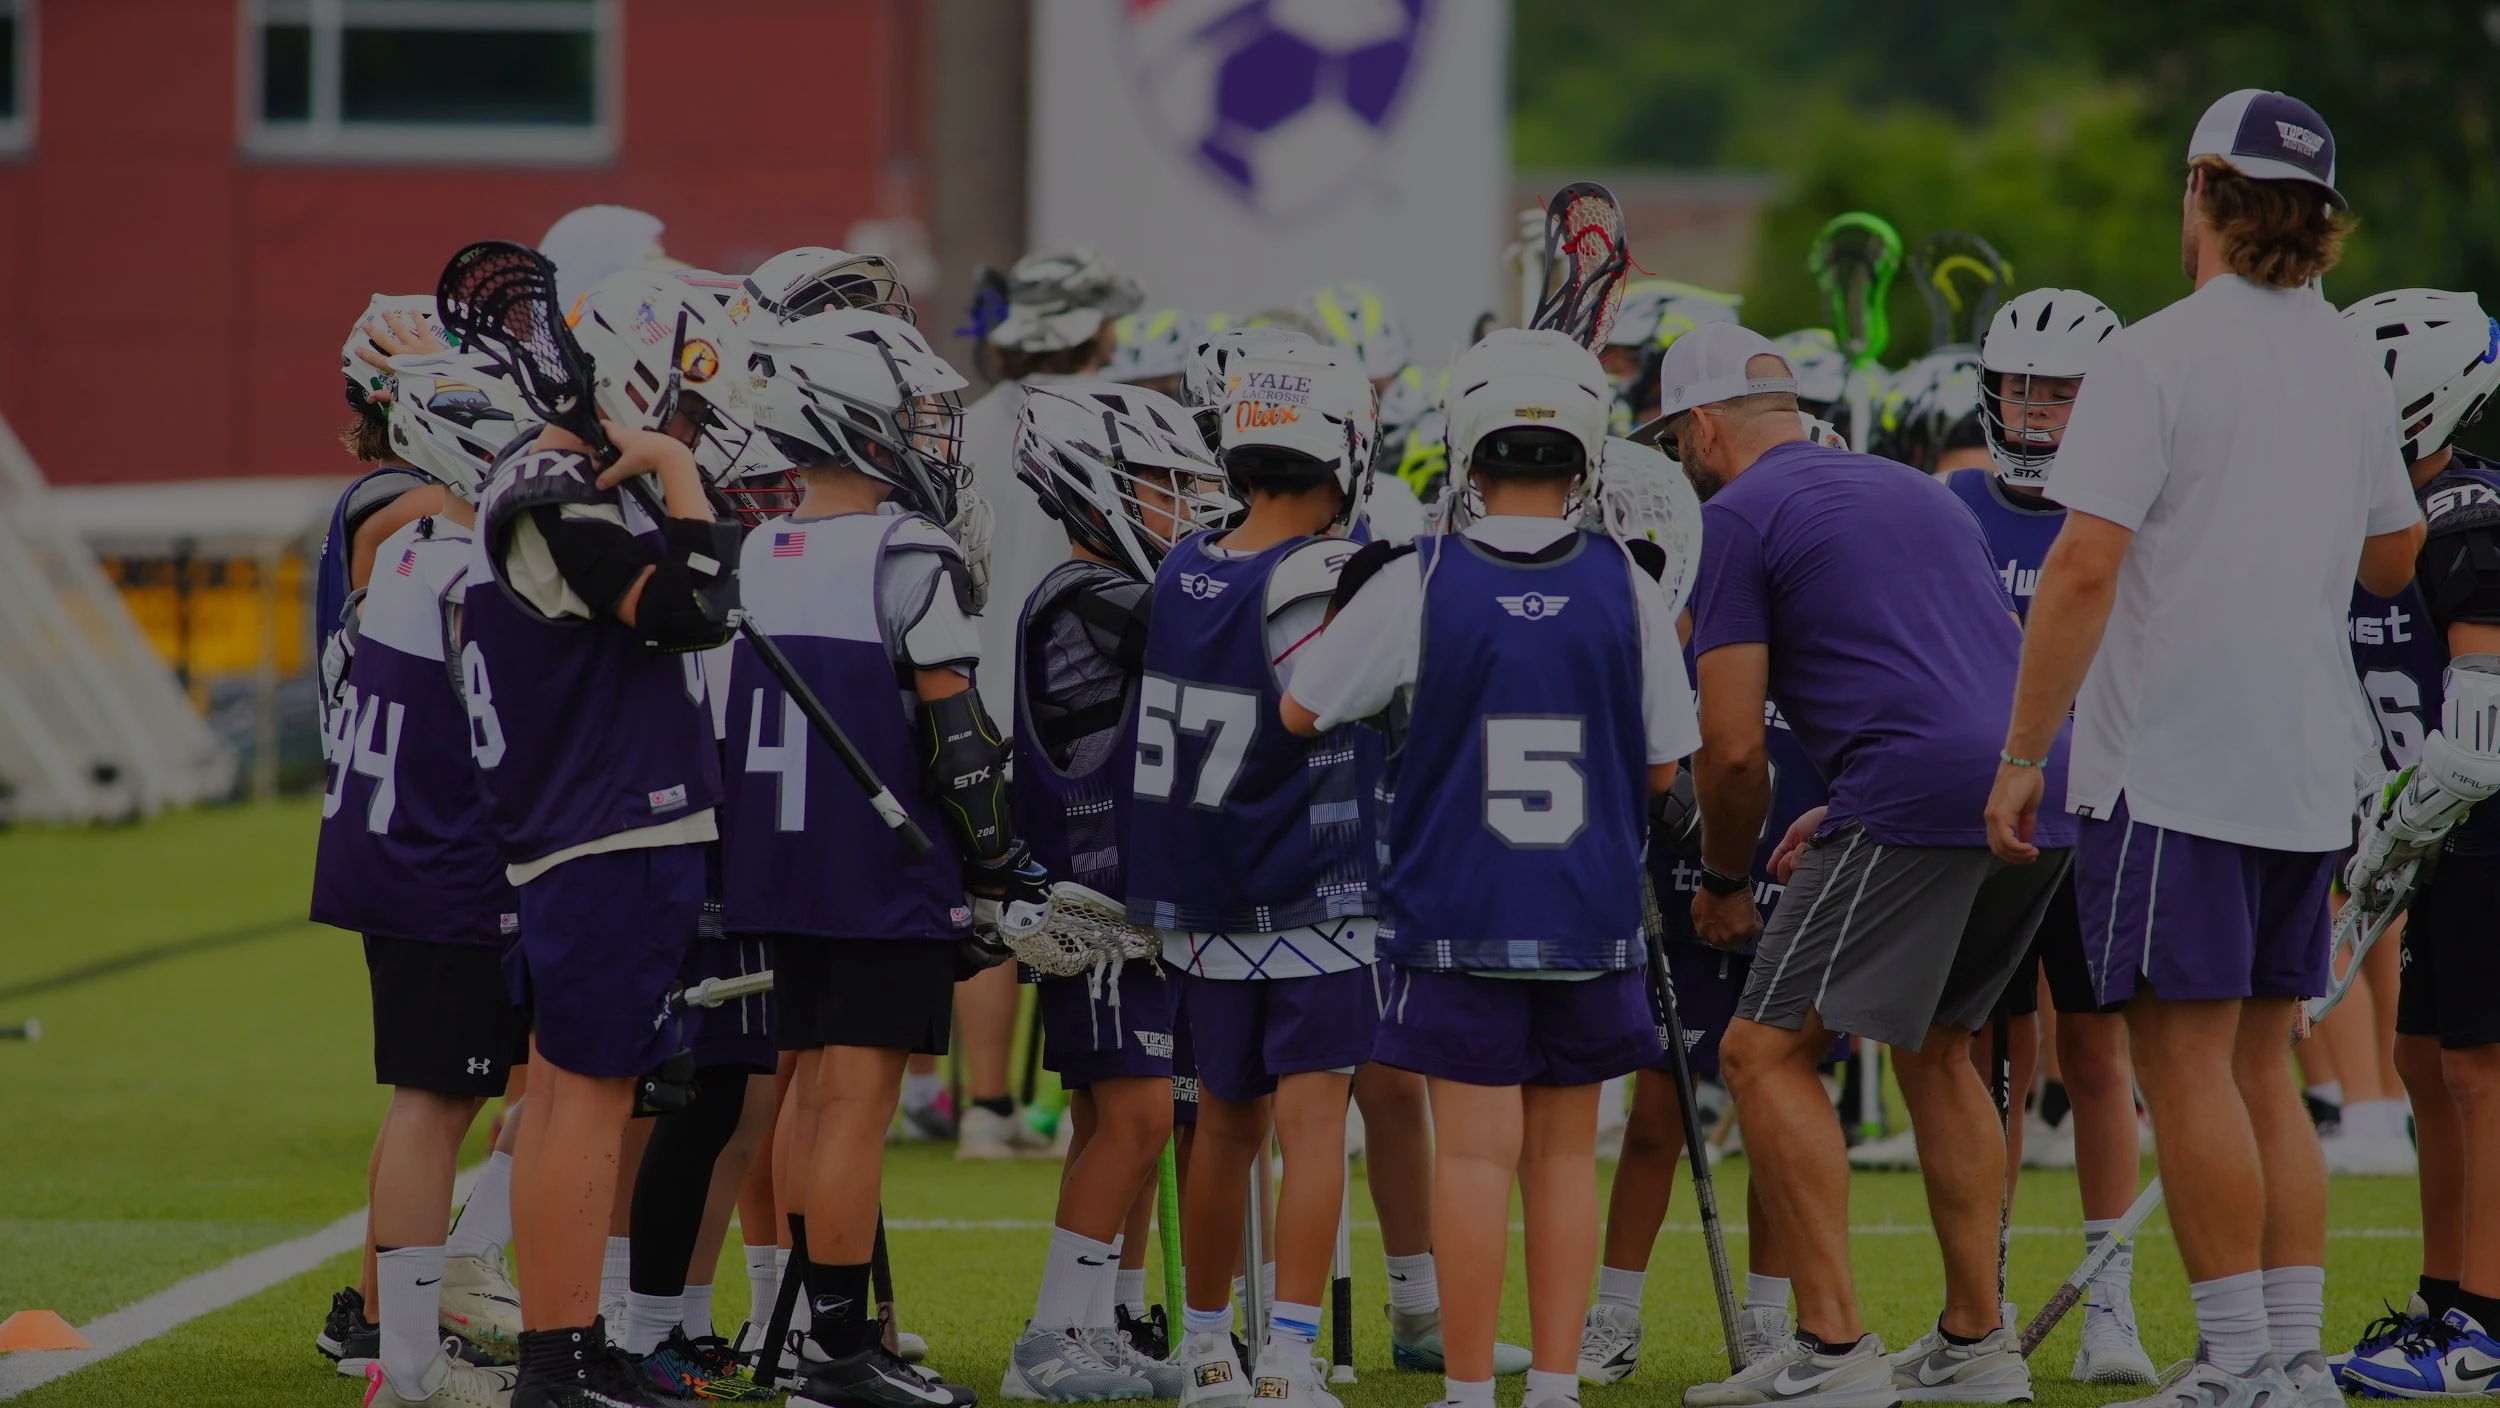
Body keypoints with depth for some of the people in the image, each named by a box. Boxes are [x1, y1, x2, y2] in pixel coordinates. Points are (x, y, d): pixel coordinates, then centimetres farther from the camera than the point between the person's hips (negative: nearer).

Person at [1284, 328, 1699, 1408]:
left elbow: (1301, 712, 3)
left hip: (1457, 912, -2)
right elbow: (1663, 766, 5)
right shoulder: (1627, 590, -3)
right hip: (1590, 913, 2)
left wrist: (1347, 602, 18)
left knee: (1476, 1150, 0)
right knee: (1564, 1152, 10)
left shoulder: (1415, 586, -8)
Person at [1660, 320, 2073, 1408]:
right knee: (1935, 1042, 25)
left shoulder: (1740, 515, 4)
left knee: (1767, 1053, 0)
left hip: (1922, 793, -8)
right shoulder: (1916, 491, 27)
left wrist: (1723, 881, 16)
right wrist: (1848, 815, 37)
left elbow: (1732, 748, 0)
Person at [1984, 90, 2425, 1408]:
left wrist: (2021, 756, -13)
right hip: (2309, 772, 7)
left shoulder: (2152, 359, -12)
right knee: (2260, 1064, 13)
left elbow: (2085, 568, -18)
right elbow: (2393, 558, 21)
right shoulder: (2350, 365, 9)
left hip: (2172, 762, -7)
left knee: (2188, 1062, -3)